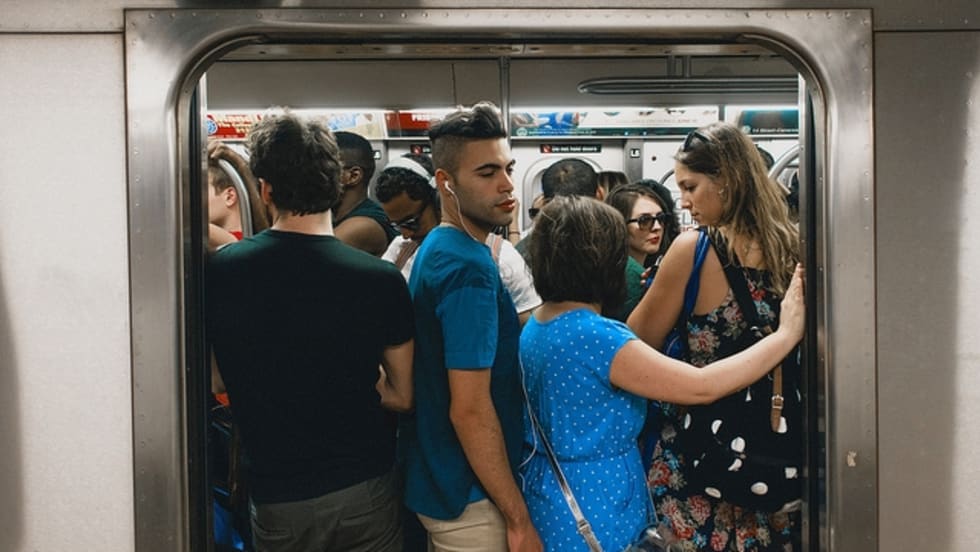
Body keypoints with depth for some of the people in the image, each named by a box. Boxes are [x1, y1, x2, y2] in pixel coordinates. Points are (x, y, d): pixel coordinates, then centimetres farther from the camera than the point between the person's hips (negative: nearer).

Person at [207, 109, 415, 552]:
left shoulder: (218, 272, -11)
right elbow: (403, 395, -3)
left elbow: (221, 382, 5)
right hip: (364, 488, -1)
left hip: (277, 499, 1)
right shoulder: (380, 280, -15)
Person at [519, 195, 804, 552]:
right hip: (593, 507, -9)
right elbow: (702, 387, -25)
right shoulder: (593, 335, -25)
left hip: (550, 497, 9)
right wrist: (787, 334, -18)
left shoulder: (536, 326, 3)